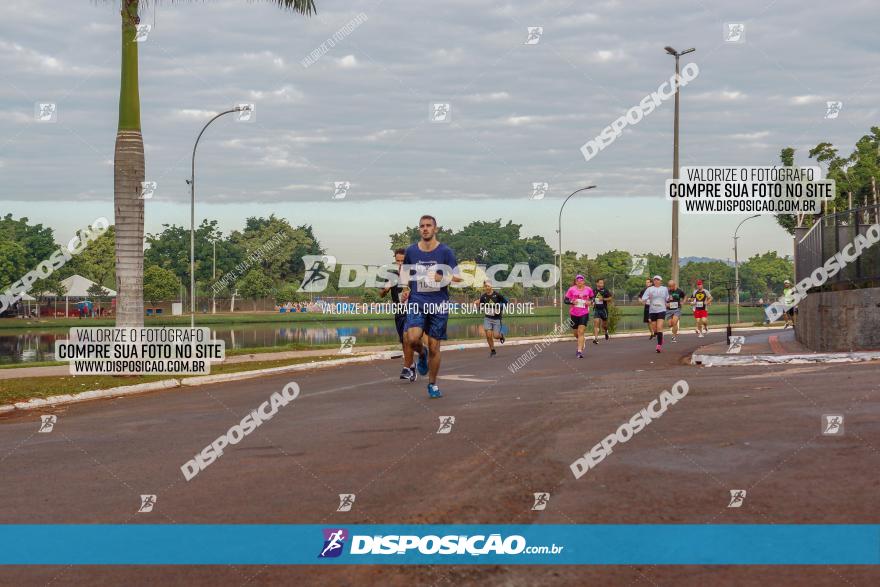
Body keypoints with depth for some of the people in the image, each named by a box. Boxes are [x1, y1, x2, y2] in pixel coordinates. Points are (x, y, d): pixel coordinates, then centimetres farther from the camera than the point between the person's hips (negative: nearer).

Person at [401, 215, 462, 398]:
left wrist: (441, 278, -18)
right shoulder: (411, 251, 6)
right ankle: (421, 353, 13)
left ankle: (432, 384, 19)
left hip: (439, 304, -1)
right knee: (412, 338, -23)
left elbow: (456, 277, -1)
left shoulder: (445, 251, -1)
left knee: (434, 347, 2)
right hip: (417, 301, 1)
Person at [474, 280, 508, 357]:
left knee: (496, 336, -4)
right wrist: (478, 304, -14)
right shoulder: (483, 296, -3)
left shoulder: (497, 294, -11)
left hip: (496, 318, -2)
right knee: (488, 335, -8)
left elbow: (505, 302, 0)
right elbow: (481, 307, 7)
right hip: (487, 318, 2)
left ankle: (501, 335, 34)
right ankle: (492, 351, 13)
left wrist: (500, 309, -11)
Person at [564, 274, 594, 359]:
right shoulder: (571, 289, -3)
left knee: (581, 332, -13)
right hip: (574, 314, 1)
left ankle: (580, 351, -14)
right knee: (576, 333, 14)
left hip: (584, 314, -1)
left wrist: (590, 302, -5)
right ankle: (581, 343, 46)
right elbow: (566, 300, 0)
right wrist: (571, 302, -20)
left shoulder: (589, 289, 1)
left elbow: (592, 298, 17)